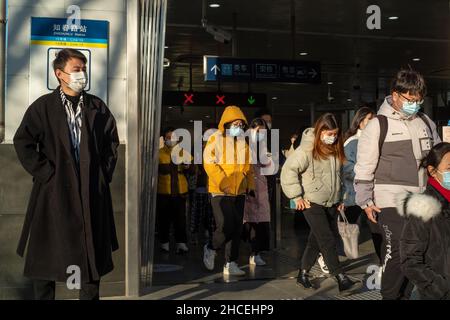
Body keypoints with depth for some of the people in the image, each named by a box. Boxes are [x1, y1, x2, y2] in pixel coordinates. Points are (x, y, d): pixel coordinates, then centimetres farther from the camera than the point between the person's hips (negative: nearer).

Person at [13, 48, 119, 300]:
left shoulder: (97, 107, 8)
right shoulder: (43, 107, -1)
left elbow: (112, 141, 15)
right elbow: (23, 142, -4)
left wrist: (105, 173, 6)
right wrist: (46, 173, -9)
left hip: (92, 191, 3)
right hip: (55, 190, -2)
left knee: (93, 253, 8)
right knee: (47, 255, 5)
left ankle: (90, 296, 22)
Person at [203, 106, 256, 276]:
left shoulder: (243, 142, 14)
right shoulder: (216, 139, -4)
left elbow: (247, 166, 22)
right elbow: (209, 163, -13)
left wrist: (250, 186, 12)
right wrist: (223, 184, -19)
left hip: (239, 192, 6)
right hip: (220, 192, -6)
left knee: (237, 229, 5)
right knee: (225, 227, -13)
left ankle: (231, 264, 14)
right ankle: (211, 249, 16)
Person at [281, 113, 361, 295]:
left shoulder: (336, 150, 7)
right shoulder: (307, 149, -14)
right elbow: (289, 171, -15)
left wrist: (339, 198, 17)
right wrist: (297, 196, -15)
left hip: (331, 204, 7)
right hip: (312, 203, -7)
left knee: (316, 241, 13)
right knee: (328, 241, -9)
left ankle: (303, 275, 25)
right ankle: (342, 281, -6)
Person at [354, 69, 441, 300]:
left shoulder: (426, 123, 13)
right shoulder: (379, 125, -4)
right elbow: (364, 167, -5)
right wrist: (366, 202, -7)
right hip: (392, 201, -5)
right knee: (397, 251, -8)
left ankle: (405, 294, 22)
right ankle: (390, 296, 8)